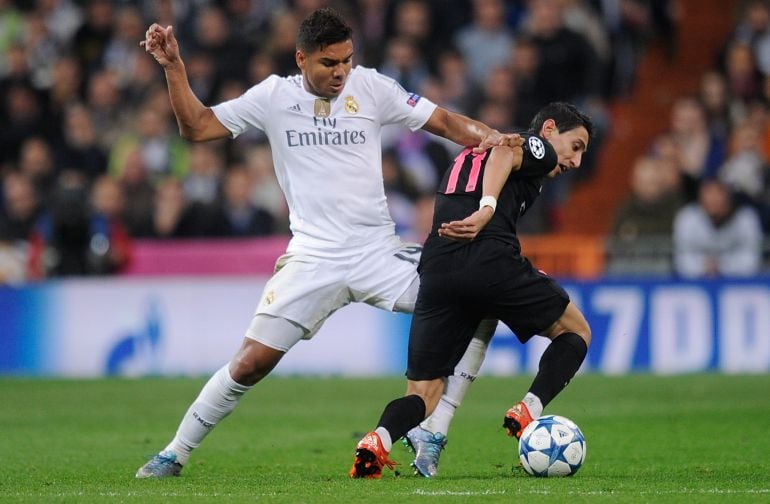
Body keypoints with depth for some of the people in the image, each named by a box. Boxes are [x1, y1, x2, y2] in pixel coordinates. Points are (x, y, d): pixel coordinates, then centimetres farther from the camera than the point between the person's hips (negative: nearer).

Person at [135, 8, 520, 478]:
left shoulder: (371, 87, 1)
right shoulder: (274, 96, 1)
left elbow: (443, 120, 0)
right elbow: (196, 126, 6)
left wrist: (490, 136, -18)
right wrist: (173, 66, -5)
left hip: (379, 253, 2)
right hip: (313, 259, -1)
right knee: (253, 361, -11)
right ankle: (175, 453, 7)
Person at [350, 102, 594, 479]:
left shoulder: (467, 158, 37)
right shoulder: (539, 151, 14)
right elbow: (505, 153, -9)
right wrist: (487, 209, -24)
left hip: (435, 272, 6)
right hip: (491, 261, -6)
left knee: (423, 394, 7)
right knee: (576, 331, 18)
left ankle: (379, 440, -26)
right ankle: (528, 413, -4)